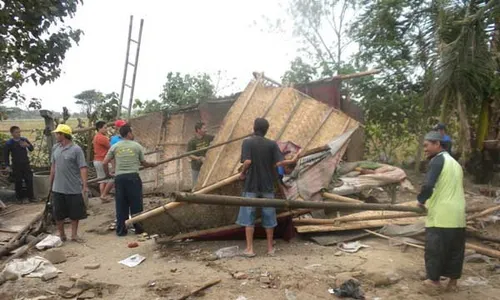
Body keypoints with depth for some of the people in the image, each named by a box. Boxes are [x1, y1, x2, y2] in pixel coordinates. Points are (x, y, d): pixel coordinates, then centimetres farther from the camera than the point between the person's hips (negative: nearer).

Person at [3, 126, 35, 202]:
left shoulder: (24, 140, 2)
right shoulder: (9, 143, -4)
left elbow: (32, 149, 8)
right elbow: (6, 155, 1)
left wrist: (28, 145, -14)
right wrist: (7, 166, -5)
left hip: (26, 164, 2)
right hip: (16, 166, -2)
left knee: (29, 180, 0)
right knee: (18, 182, 5)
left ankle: (30, 196, 9)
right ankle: (19, 197, 19)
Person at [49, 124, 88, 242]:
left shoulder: (76, 149, -12)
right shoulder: (55, 148, 5)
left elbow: (83, 168, -15)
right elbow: (53, 166, 13)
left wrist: (85, 185, -21)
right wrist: (51, 183, 15)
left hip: (74, 188, -4)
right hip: (57, 188, 4)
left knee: (75, 213, 8)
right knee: (58, 214, 11)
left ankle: (74, 234, 24)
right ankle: (61, 235, 28)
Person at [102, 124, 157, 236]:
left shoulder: (115, 147, 7)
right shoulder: (137, 146, 3)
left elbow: (104, 163, 5)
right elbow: (143, 163, 11)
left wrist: (108, 174, 23)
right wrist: (152, 164, 32)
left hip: (119, 178, 2)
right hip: (133, 177, -2)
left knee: (121, 205, 9)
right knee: (136, 204, 8)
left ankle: (121, 230, 13)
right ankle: (138, 228, 16)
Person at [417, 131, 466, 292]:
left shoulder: (438, 159, -9)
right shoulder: (455, 163, 16)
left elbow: (428, 185, -21)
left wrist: (421, 199, -3)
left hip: (440, 215, -8)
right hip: (458, 214, 8)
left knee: (435, 248, 5)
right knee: (455, 249, 14)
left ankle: (434, 280, 16)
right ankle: (453, 281, 24)